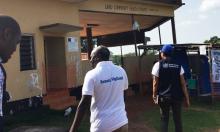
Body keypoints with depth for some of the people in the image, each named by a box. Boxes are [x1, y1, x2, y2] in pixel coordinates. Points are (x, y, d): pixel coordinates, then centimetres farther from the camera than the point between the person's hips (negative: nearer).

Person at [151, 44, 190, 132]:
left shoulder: (158, 65, -5)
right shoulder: (178, 65, 2)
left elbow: (155, 83, -7)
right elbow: (183, 83, 0)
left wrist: (154, 95, 4)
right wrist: (187, 98, 5)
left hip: (163, 97, -2)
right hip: (177, 96, 2)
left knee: (164, 119, 10)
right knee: (177, 119, 11)